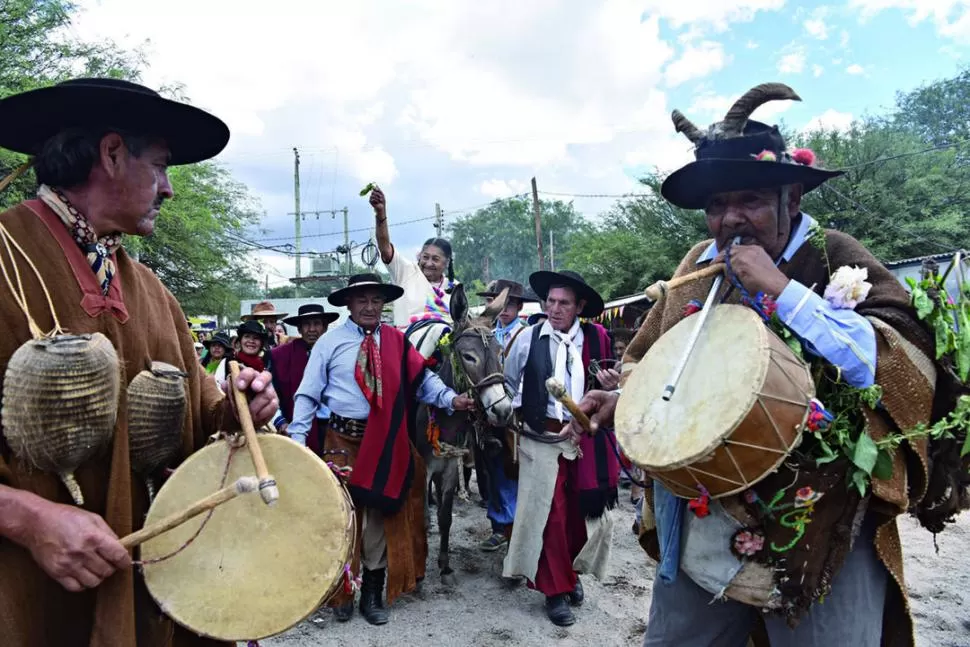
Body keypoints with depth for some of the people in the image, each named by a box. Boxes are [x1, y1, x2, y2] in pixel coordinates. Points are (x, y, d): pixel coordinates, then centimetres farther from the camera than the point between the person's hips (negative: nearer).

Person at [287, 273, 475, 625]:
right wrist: (297, 439, -13)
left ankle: (373, 591, 31)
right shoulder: (330, 342, -2)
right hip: (343, 438, -1)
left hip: (385, 441, 1)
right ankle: (342, 588, 33)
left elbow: (423, 379, -4)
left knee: (380, 513, 12)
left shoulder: (396, 341, 1)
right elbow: (308, 394, -4)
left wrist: (450, 399, -22)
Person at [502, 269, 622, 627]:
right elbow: (507, 382, 11)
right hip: (542, 439, -2)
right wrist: (517, 413, 5)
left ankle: (571, 572, 39)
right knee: (550, 514, 2)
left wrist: (611, 386, -11)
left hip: (586, 439, 2)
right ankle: (556, 589, 21)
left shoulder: (597, 338, -1)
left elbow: (611, 385, 10)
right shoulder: (528, 338, -4)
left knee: (584, 511, 13)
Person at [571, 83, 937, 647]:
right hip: (700, 525, 5)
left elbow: (906, 364, -21)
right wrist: (622, 399, -3)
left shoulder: (835, 258, -9)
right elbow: (651, 358, 15)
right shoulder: (697, 266, 4)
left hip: (819, 532, -4)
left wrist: (782, 290, -24)